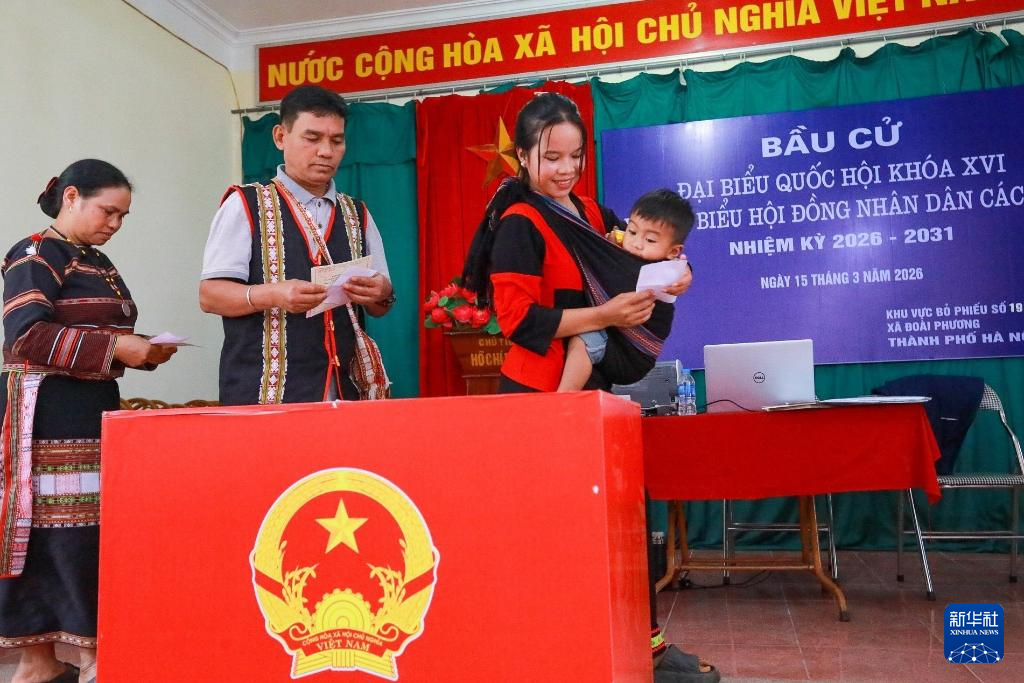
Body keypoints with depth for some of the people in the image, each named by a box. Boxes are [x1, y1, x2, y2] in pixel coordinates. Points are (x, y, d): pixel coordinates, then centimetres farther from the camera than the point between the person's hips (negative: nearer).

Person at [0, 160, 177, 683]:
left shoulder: (98, 263, 20)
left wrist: (143, 350, 4)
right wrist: (117, 348, -19)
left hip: (93, 412, 9)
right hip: (48, 415, -9)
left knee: (92, 525, 6)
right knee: (58, 529, -6)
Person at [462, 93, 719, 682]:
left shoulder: (592, 214, 13)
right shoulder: (519, 224, -10)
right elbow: (520, 319, -18)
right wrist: (606, 315, -24)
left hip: (588, 386, 8)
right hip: (541, 392, -8)